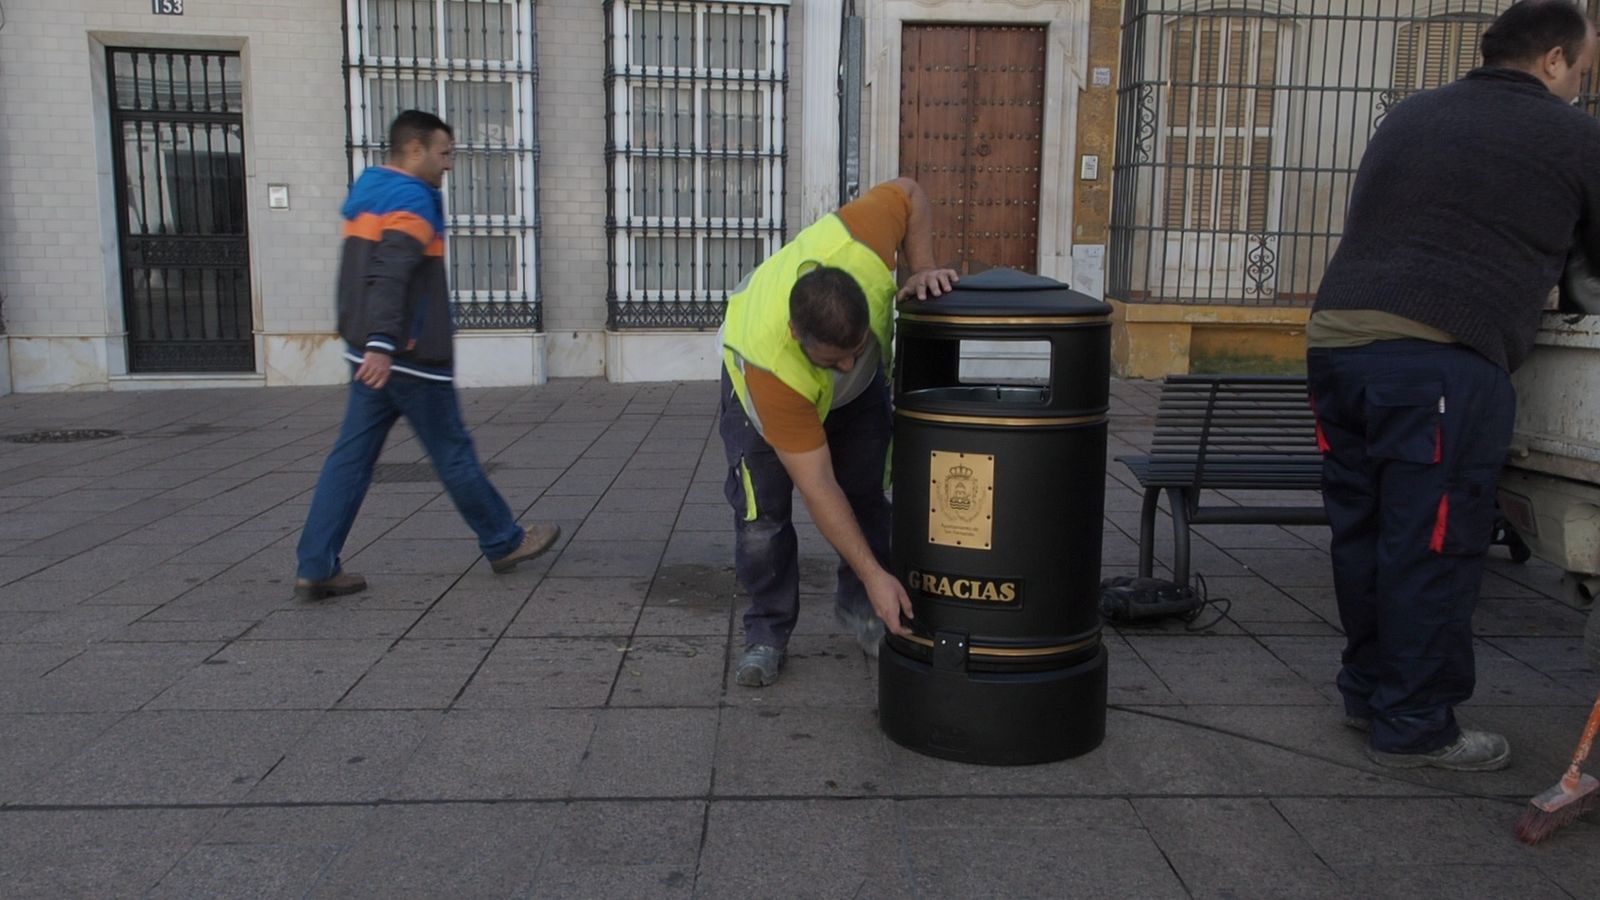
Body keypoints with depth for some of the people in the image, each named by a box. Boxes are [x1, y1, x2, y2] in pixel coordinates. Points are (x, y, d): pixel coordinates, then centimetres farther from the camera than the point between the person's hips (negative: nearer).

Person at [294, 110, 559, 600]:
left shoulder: (366, 198, 16)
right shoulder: (412, 201, -13)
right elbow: (390, 276, -26)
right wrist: (382, 343, -35)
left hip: (372, 355, 9)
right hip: (408, 357, -9)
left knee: (351, 456, 6)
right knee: (454, 453, 4)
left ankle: (316, 566, 3)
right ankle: (504, 542, 19)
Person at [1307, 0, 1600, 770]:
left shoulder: (1409, 116, 23)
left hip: (1335, 336, 7)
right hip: (1438, 360, -6)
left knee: (1362, 529, 15)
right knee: (1431, 546, 2)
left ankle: (1368, 690, 28)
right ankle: (1414, 727, 10)